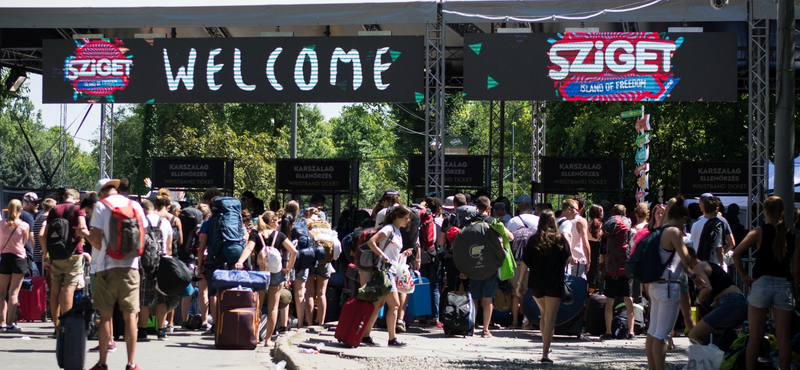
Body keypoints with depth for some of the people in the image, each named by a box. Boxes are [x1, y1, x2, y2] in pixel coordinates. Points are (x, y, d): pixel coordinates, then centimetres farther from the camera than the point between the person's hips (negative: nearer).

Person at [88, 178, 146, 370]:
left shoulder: (101, 206, -1)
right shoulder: (135, 206, 9)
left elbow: (96, 239, -7)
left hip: (107, 266, -2)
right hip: (130, 267, 2)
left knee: (105, 315, 4)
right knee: (130, 316, 3)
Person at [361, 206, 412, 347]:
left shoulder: (398, 232, 18)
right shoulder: (389, 229, -11)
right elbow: (371, 242, -21)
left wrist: (402, 255, 9)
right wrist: (383, 256, -24)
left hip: (391, 272, 9)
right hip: (385, 271, -9)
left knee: (379, 304, 8)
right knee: (394, 304, -9)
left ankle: (365, 336, 10)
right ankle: (392, 338, -4)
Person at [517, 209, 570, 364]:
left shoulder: (533, 240, -2)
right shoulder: (561, 240, -5)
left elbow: (525, 263, -4)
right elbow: (567, 260, -3)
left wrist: (520, 282, 2)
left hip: (536, 284, 2)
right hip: (554, 284, -2)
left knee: (543, 314, 23)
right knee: (550, 319, -3)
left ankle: (545, 347, 32)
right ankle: (545, 354, -10)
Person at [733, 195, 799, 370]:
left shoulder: (759, 232, -4)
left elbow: (736, 254, -14)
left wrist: (744, 275, -3)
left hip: (761, 284, -2)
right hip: (785, 285, 2)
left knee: (755, 336, 4)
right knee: (783, 337, 4)